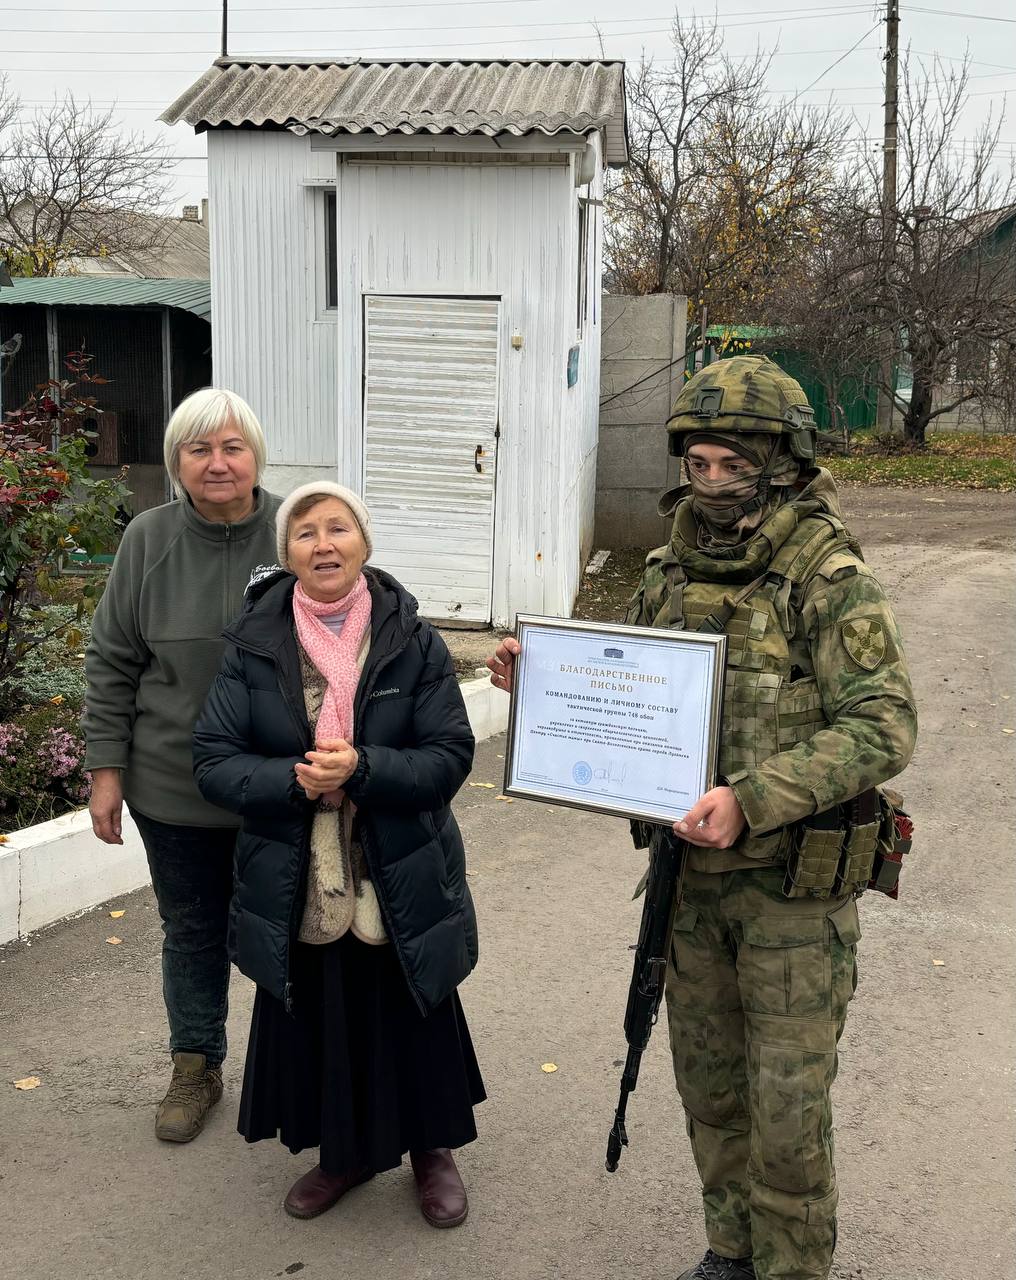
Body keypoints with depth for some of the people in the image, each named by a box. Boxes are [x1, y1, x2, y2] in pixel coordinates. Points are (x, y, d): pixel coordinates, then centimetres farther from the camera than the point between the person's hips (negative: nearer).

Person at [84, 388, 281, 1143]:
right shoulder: (149, 540, -5)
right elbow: (112, 664, 1)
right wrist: (106, 770, 0)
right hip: (173, 786, 1)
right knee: (192, 930, 17)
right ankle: (196, 1068, 36)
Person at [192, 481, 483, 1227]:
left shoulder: (414, 642, -6)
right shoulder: (253, 646, -3)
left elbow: (451, 756, -8)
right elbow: (214, 761, -5)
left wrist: (362, 768, -24)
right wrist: (293, 779, -22)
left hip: (399, 891, -1)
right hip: (298, 892, 1)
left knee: (412, 1024, 12)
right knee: (318, 1027, 14)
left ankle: (432, 1150, 38)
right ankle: (345, 1151, 40)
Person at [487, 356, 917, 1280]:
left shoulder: (830, 580, -15)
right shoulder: (673, 573, 4)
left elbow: (882, 728, -22)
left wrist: (751, 799, -32)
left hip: (793, 883, -6)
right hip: (692, 866, 6)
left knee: (787, 1101, 5)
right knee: (708, 1080, 19)